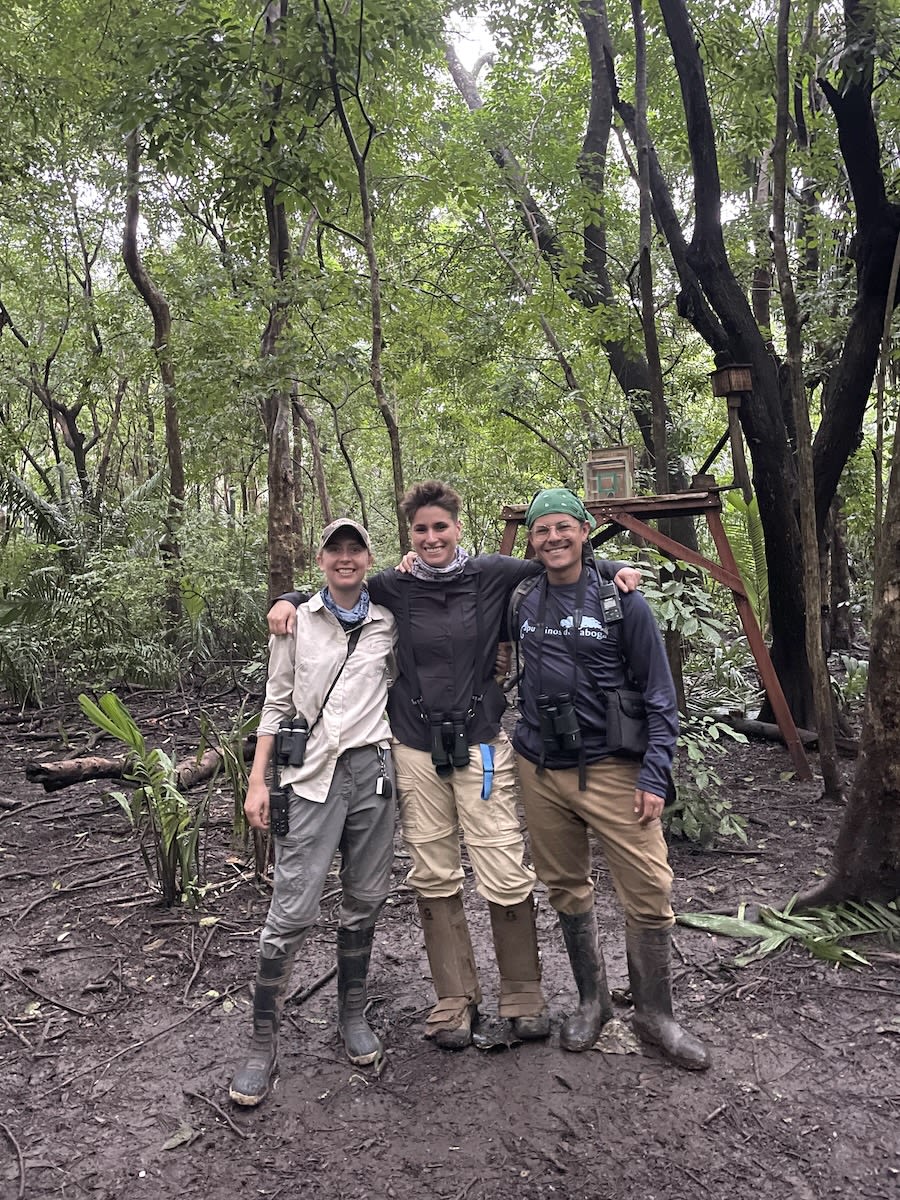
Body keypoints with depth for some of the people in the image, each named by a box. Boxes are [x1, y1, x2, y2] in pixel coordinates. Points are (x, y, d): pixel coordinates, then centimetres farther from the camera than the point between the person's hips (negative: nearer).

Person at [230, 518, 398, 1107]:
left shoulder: (390, 622, 8)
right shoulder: (297, 622, 5)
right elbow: (277, 704, 8)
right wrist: (257, 781, 1)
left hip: (373, 770, 2)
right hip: (311, 775, -2)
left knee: (364, 903, 10)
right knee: (293, 910, -5)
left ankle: (353, 1014, 30)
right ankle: (263, 1042, 9)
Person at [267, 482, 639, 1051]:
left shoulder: (493, 574, 0)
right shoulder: (394, 587, 4)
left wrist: (614, 569, -4)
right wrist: (288, 600, -2)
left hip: (481, 742, -2)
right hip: (416, 748, 2)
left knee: (507, 879, -2)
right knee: (435, 879, 8)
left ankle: (524, 998, 20)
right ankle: (456, 1001, 25)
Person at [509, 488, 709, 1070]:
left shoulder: (623, 601, -5)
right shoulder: (521, 602, 4)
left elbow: (660, 695, -4)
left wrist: (654, 776, -10)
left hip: (611, 770, -3)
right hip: (540, 771, 3)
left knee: (649, 892, -5)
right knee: (567, 890, 12)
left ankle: (656, 1014, 16)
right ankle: (593, 1001, 31)